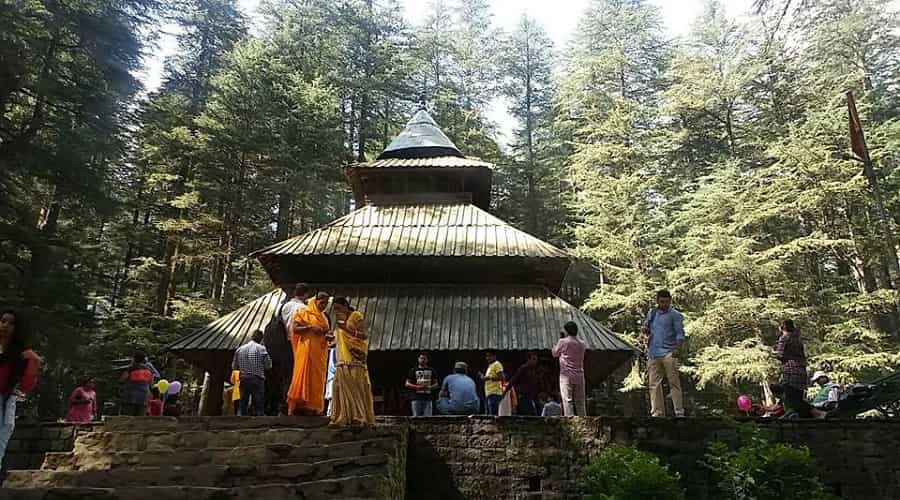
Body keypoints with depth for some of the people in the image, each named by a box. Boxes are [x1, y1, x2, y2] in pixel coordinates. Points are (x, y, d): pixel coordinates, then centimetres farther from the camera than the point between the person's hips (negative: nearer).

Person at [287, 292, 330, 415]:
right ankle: (298, 405, -10)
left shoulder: (323, 317, 21)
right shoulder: (304, 312, 1)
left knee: (317, 379, 3)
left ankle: (314, 407, 5)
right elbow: (295, 328, -8)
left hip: (320, 351, 7)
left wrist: (327, 335, 6)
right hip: (307, 349, -7)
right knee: (303, 374, -12)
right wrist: (310, 327, -19)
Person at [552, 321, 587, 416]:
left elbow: (555, 354, 7)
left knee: (567, 400, -5)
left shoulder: (563, 342, -7)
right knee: (580, 402, 9)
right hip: (579, 376, 5)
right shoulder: (581, 344, 8)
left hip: (566, 375, -5)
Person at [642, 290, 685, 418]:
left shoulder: (675, 315, 2)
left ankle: (679, 412, -2)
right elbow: (647, 328, 25)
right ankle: (658, 412, 9)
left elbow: (680, 333, -5)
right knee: (654, 384, 4)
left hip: (668, 353, -5)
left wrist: (677, 348, -21)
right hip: (653, 354, 5)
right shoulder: (651, 313, 17)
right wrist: (644, 330, 0)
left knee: (674, 383, -5)